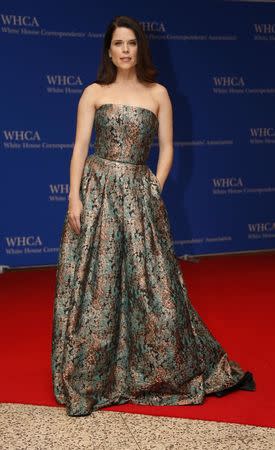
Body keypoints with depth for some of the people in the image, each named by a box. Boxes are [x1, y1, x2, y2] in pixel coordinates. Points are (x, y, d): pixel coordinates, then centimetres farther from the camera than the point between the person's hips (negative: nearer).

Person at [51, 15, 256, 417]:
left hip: (139, 192, 0)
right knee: (94, 285, -1)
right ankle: (87, 380, 11)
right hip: (97, 190, 0)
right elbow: (80, 147, 1)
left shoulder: (157, 94, 8)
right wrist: (74, 197, -9)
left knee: (151, 285, 4)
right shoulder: (94, 93, 6)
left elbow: (166, 148, 8)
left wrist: (154, 191, -3)